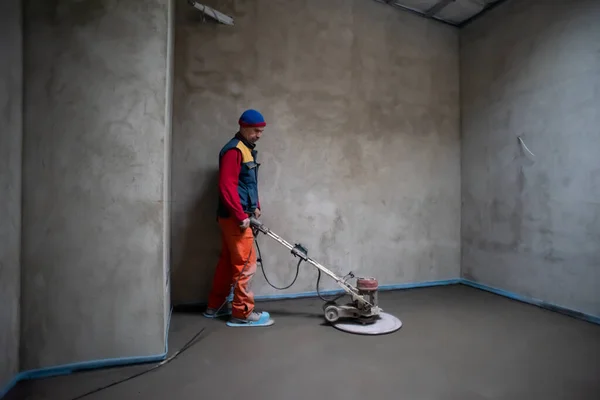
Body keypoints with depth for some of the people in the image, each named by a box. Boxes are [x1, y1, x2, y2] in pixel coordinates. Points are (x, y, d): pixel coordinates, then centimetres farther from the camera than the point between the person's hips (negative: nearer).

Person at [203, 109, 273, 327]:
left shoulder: (247, 150, 18)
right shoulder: (234, 150, -14)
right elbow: (227, 187, -22)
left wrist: (255, 207, 15)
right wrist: (241, 216, -21)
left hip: (234, 216, 10)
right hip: (234, 217, -10)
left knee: (227, 262, 16)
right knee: (245, 264, -4)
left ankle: (215, 306, 28)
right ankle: (243, 313, 8)